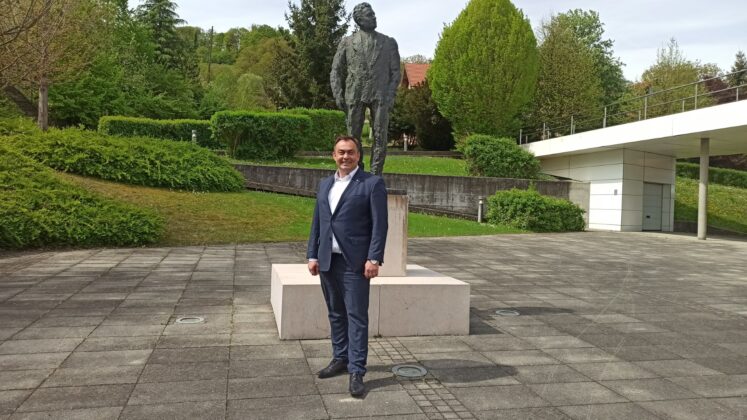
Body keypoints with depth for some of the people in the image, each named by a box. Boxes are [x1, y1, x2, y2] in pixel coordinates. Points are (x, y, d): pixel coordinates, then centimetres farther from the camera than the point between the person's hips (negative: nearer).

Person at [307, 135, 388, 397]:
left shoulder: (372, 183, -4)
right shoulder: (325, 184, 14)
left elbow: (380, 225, -9)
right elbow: (317, 223, 15)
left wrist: (374, 259, -15)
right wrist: (312, 255, 9)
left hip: (355, 262, -6)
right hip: (327, 260, 6)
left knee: (357, 316, -3)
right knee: (336, 313, 15)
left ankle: (356, 371, 2)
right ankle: (340, 359, 28)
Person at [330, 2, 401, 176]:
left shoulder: (389, 42, 14)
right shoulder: (347, 42, 12)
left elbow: (395, 71, 10)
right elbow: (336, 70, 10)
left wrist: (391, 94, -3)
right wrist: (338, 95, -2)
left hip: (380, 95, 0)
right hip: (355, 95, 0)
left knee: (380, 137, -6)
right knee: (353, 136, 2)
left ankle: (375, 177, -3)